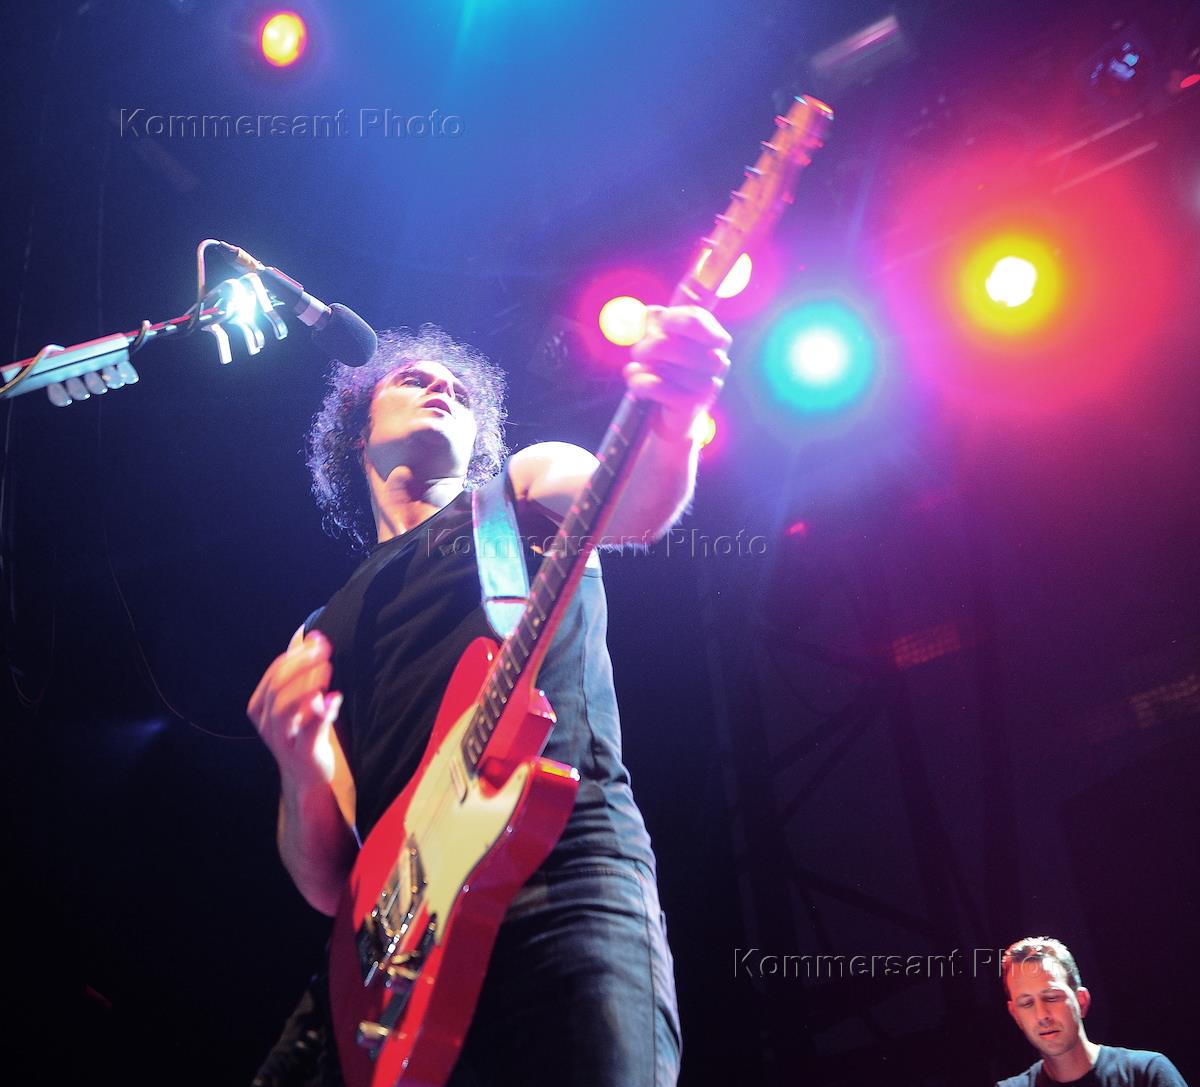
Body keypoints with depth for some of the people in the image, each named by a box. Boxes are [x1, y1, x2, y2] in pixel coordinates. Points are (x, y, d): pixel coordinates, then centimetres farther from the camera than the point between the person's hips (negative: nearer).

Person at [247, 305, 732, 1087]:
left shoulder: (527, 488, 21)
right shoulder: (326, 635, 25)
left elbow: (634, 505, -6)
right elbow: (329, 882, 16)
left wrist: (673, 419, -29)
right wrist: (300, 768, -6)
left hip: (569, 878, -3)